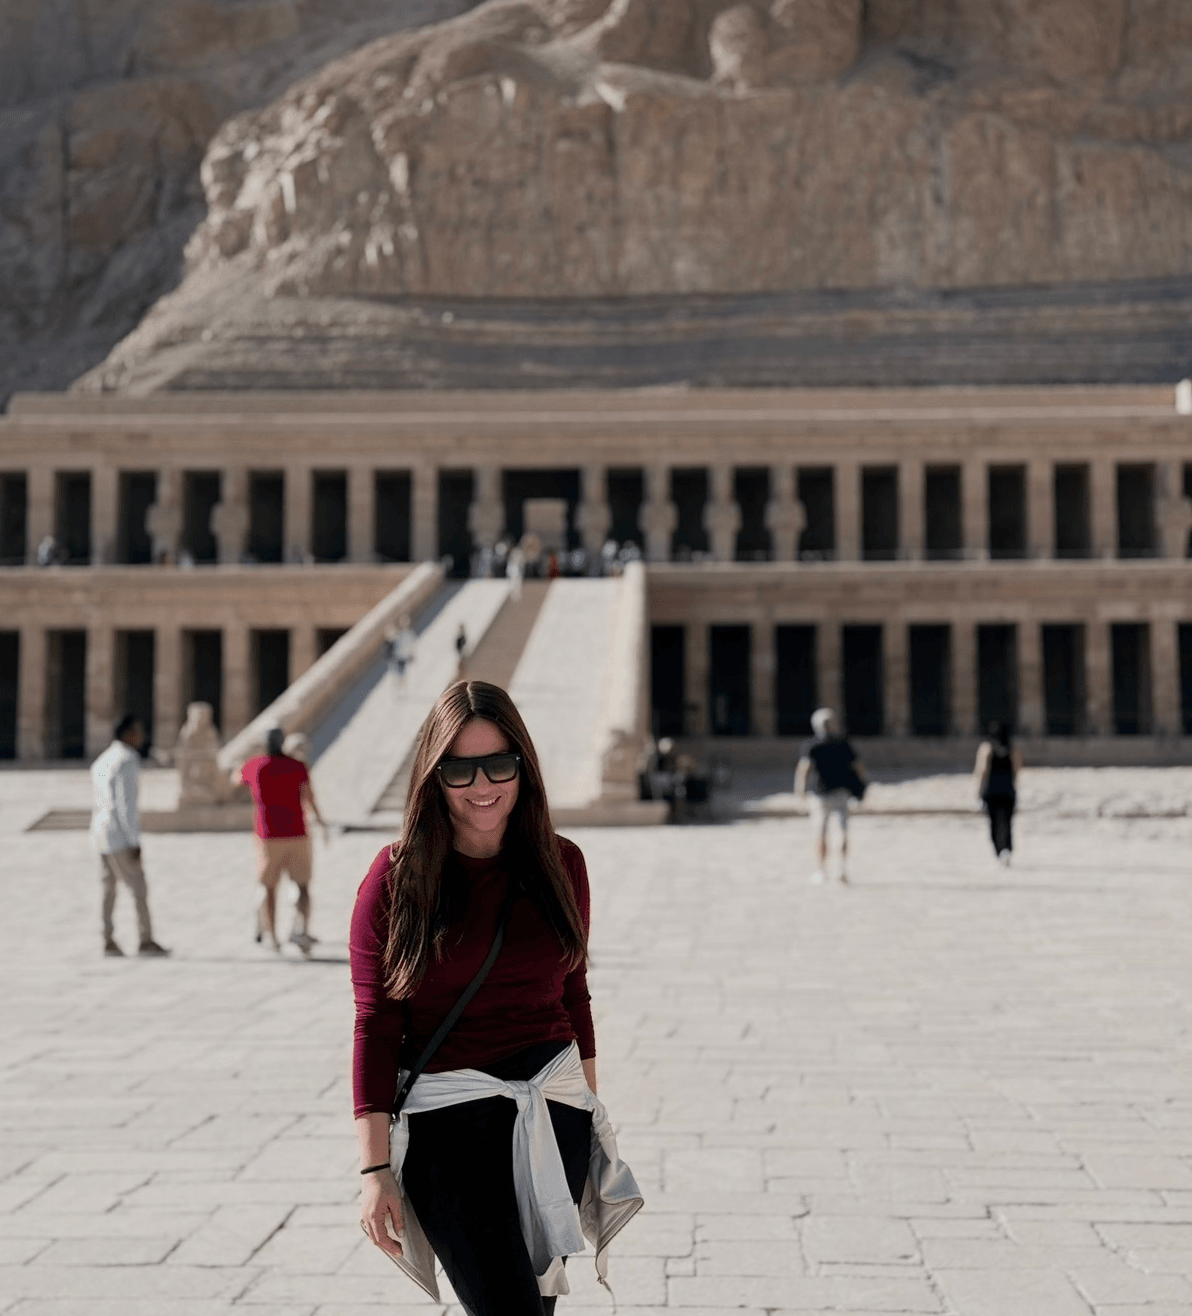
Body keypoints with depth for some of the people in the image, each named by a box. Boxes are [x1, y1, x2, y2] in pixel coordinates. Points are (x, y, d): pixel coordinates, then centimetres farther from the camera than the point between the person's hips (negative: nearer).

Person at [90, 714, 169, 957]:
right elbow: (126, 805, -18)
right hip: (119, 836, -9)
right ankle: (146, 941, -2)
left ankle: (108, 942, 9)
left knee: (109, 888, 9)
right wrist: (135, 841, -16)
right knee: (139, 887, -3)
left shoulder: (101, 761, 16)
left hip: (100, 833, 9)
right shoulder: (126, 761, -13)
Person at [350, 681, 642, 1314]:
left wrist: (591, 1116, 18)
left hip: (554, 1107, 4)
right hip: (448, 1119, -4)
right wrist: (376, 1170, -9)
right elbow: (375, 1027, -6)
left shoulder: (561, 863, 5)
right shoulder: (396, 876, -6)